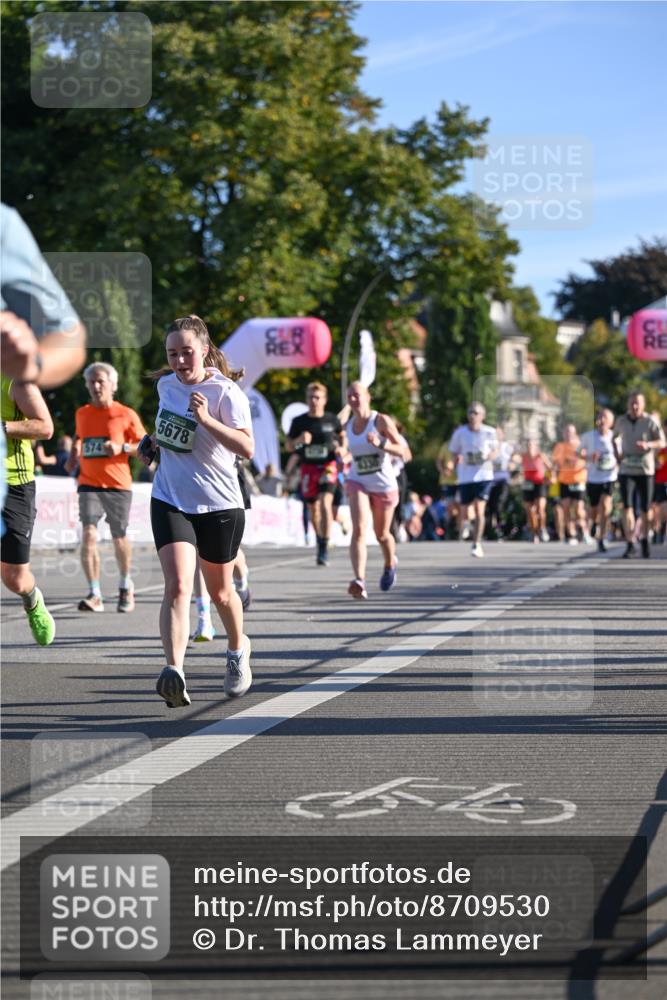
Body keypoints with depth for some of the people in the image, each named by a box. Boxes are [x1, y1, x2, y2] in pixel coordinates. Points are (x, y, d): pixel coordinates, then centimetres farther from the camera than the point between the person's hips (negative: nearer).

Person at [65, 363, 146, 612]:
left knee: (119, 538, 8)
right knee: (88, 535, -15)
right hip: (89, 483, 2)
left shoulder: (126, 415, -3)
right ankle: (94, 595, -16)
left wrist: (122, 448, -16)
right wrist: (73, 455, 11)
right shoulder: (82, 414, 9)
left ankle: (125, 586, 34)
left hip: (118, 485, -2)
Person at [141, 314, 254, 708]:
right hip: (170, 501, 3)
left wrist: (206, 419, -34)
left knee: (220, 591, 16)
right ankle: (174, 672, -31)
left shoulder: (226, 392, -13)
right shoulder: (166, 384, 4)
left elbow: (247, 447, -25)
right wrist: (154, 441, 9)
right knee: (178, 586, -19)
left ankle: (238, 649, 45)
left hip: (220, 505, -2)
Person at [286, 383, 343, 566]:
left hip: (328, 466, -3)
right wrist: (299, 440, -12)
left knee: (325, 503, -19)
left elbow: (343, 436, 19)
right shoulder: (299, 422, 3)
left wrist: (341, 449, -1)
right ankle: (320, 541, 31)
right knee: (313, 508, 9)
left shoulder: (332, 420, 1)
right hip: (308, 468, 3)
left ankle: (324, 549, -21)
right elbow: (289, 446, 9)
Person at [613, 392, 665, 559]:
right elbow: (615, 437, 24)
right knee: (627, 507, -13)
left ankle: (645, 540, 30)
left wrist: (648, 445, -26)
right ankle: (630, 545, -14)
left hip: (646, 470, -1)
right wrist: (617, 454, 7)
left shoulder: (649, 422, -5)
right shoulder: (621, 421, 5)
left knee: (645, 509, 5)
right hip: (626, 470, 1)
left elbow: (662, 442, -7)